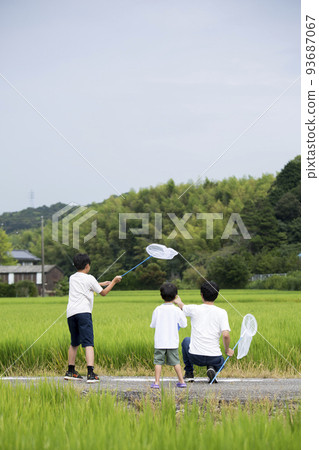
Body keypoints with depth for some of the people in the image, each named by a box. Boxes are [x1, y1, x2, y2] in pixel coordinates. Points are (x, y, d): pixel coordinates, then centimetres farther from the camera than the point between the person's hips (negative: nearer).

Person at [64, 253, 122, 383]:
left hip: (71, 313, 6)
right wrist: (113, 282, 24)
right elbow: (103, 293, 11)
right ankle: (90, 374, -23)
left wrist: (101, 284, 42)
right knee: (88, 343, -12)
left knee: (74, 343, 21)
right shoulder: (89, 279, 2)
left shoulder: (72, 278, 19)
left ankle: (70, 372, 28)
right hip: (83, 312, -6)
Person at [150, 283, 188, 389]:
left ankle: (156, 382, -5)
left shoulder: (158, 310, -6)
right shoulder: (177, 311, -6)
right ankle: (181, 381, 13)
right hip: (173, 342, 1)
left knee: (158, 361, 2)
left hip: (160, 342, -1)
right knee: (176, 361, 11)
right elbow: (184, 324, 5)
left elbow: (153, 325, 1)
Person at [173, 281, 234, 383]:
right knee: (220, 363, 36)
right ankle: (211, 368, -1)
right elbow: (226, 335, -17)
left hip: (195, 357, 1)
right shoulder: (221, 312, -7)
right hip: (214, 358, -1)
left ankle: (189, 373, 27)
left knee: (186, 340, 34)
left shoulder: (194, 309, -4)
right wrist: (227, 350, 3)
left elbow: (182, 307, 21)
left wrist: (178, 301, 45)